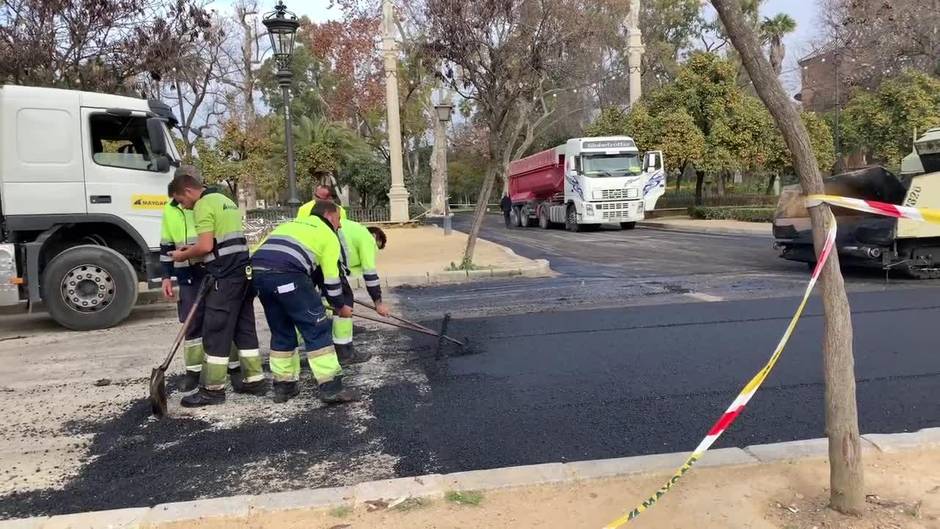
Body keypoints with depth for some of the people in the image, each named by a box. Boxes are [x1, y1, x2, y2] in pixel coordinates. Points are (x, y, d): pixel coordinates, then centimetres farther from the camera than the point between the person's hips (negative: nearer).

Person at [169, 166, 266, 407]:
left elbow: (206, 246, -17)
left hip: (225, 276, -9)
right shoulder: (225, 200, 21)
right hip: (243, 270, 9)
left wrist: (183, 255, 0)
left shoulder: (204, 205, -9)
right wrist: (192, 250, 19)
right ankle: (254, 379, 17)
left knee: (216, 331, -3)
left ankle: (213, 389, 1)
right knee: (244, 327, 13)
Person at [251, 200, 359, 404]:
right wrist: (340, 306, 26)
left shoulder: (291, 224, 35)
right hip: (287, 274, -7)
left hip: (258, 272, 7)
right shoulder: (328, 234, 16)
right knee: (317, 328, 1)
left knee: (281, 332, 21)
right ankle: (331, 387, -1)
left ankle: (283, 385, 26)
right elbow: (330, 276, 11)